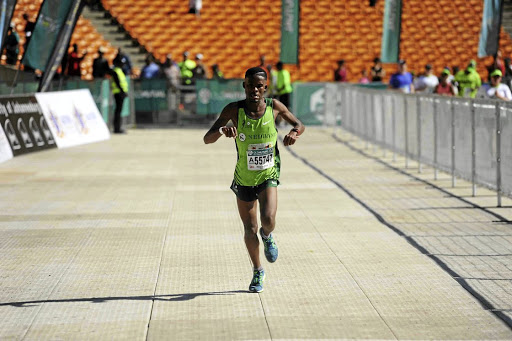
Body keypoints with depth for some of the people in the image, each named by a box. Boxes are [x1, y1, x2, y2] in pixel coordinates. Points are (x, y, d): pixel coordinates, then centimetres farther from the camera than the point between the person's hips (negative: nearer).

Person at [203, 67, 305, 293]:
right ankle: (257, 272, 34)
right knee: (250, 230, 9)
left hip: (268, 175, 0)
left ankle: (267, 236, 16)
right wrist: (222, 130, -38)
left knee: (268, 220, -23)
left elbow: (300, 125, 7)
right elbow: (207, 139, -16)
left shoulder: (274, 107, -10)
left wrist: (294, 133, -18)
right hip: (244, 179, 0)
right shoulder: (234, 110, -14)